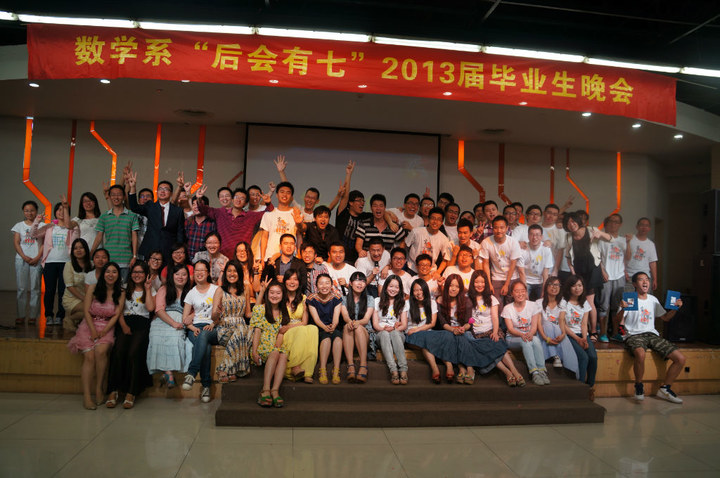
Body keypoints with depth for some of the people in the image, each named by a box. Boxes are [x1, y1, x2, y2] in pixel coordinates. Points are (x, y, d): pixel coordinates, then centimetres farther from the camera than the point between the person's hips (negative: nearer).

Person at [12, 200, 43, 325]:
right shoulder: (19, 226, 10)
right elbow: (16, 243, 4)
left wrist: (37, 258, -10)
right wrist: (24, 257, -9)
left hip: (36, 260, -1)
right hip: (21, 259, 1)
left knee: (35, 288, -2)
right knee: (22, 288, 1)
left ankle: (33, 315, 3)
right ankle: (21, 315, 6)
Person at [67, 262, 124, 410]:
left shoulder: (120, 293, 5)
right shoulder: (93, 289, 2)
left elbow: (116, 315, 0)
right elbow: (87, 311, -1)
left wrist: (104, 331, -11)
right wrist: (93, 330, -10)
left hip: (107, 327, 0)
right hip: (89, 325, 0)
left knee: (100, 351, -28)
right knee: (89, 356, -21)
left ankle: (99, 389, -16)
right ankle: (86, 395, -23)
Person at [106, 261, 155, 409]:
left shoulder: (151, 291, 18)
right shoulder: (125, 289, 22)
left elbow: (150, 308, -2)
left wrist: (147, 289, 3)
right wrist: (123, 325, -6)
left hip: (142, 324, -1)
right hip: (125, 322, 1)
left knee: (134, 352, -27)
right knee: (119, 351, -26)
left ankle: (131, 392, -25)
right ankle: (113, 390, -23)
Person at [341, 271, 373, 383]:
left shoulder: (369, 299, 10)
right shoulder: (344, 299, 11)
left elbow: (366, 319, -5)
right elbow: (345, 316, -8)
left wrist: (357, 323, -30)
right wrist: (349, 321, -33)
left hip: (365, 333, 0)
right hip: (347, 334, 0)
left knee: (358, 328, -34)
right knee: (347, 327, -34)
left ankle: (363, 366, -48)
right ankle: (350, 365, -48)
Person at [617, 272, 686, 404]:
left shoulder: (653, 299, 18)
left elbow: (665, 317, 26)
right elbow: (619, 322, -6)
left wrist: (675, 308, 10)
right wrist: (623, 309, -24)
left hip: (652, 334, 6)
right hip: (634, 335, -6)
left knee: (681, 358, -10)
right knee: (640, 354, -39)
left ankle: (665, 389, 6)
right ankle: (639, 387, -14)